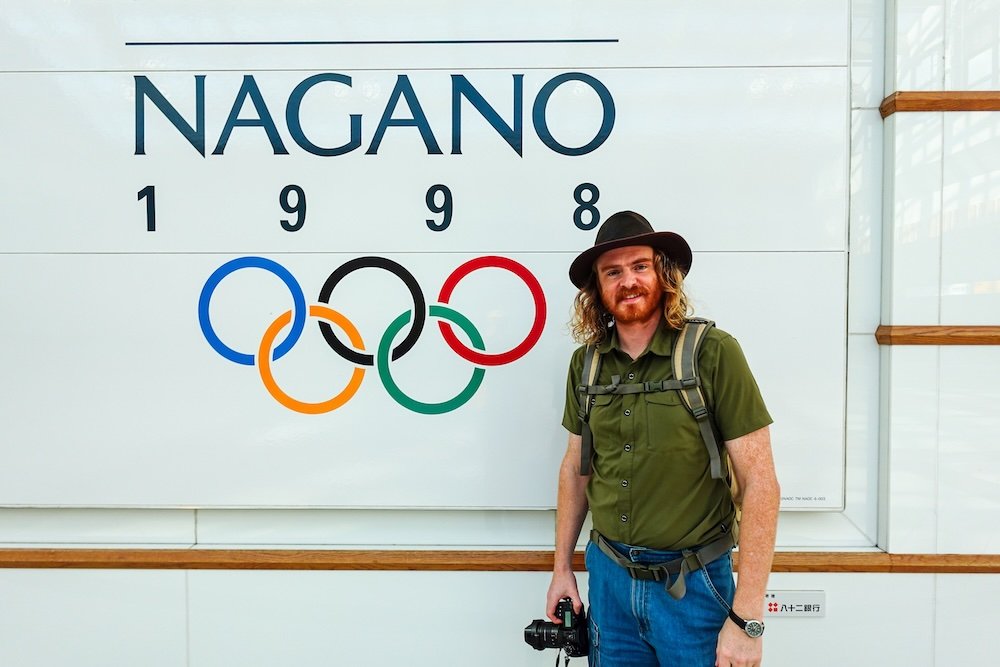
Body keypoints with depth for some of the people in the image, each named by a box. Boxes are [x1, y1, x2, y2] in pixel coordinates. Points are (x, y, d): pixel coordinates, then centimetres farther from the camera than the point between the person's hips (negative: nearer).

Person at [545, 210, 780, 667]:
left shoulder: (712, 353, -15)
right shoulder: (586, 363, -2)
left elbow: (760, 483, -15)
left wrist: (746, 618, -15)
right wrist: (562, 567, 10)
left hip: (692, 583, -4)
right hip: (608, 574, 4)